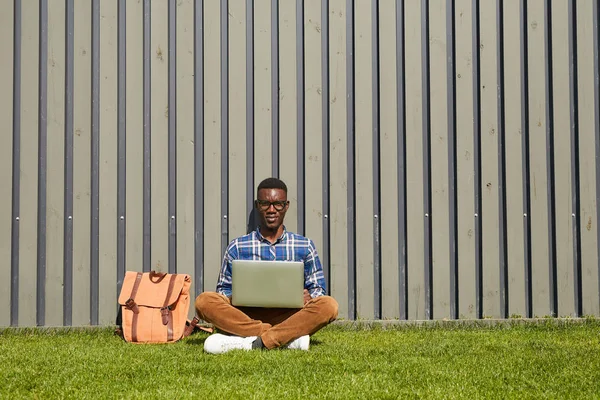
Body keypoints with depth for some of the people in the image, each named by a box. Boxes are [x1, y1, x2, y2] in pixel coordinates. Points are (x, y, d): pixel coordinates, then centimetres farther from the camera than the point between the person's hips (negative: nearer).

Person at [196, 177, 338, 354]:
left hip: (289, 317, 0)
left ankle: (253, 342, -34)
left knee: (328, 305, -28)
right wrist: (232, 298, -10)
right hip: (247, 316, 0)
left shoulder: (304, 246, 14)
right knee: (204, 301, -26)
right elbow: (224, 289, 15)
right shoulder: (237, 248, 13)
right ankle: (288, 338, -31)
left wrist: (309, 297, -10)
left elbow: (317, 289, 15)